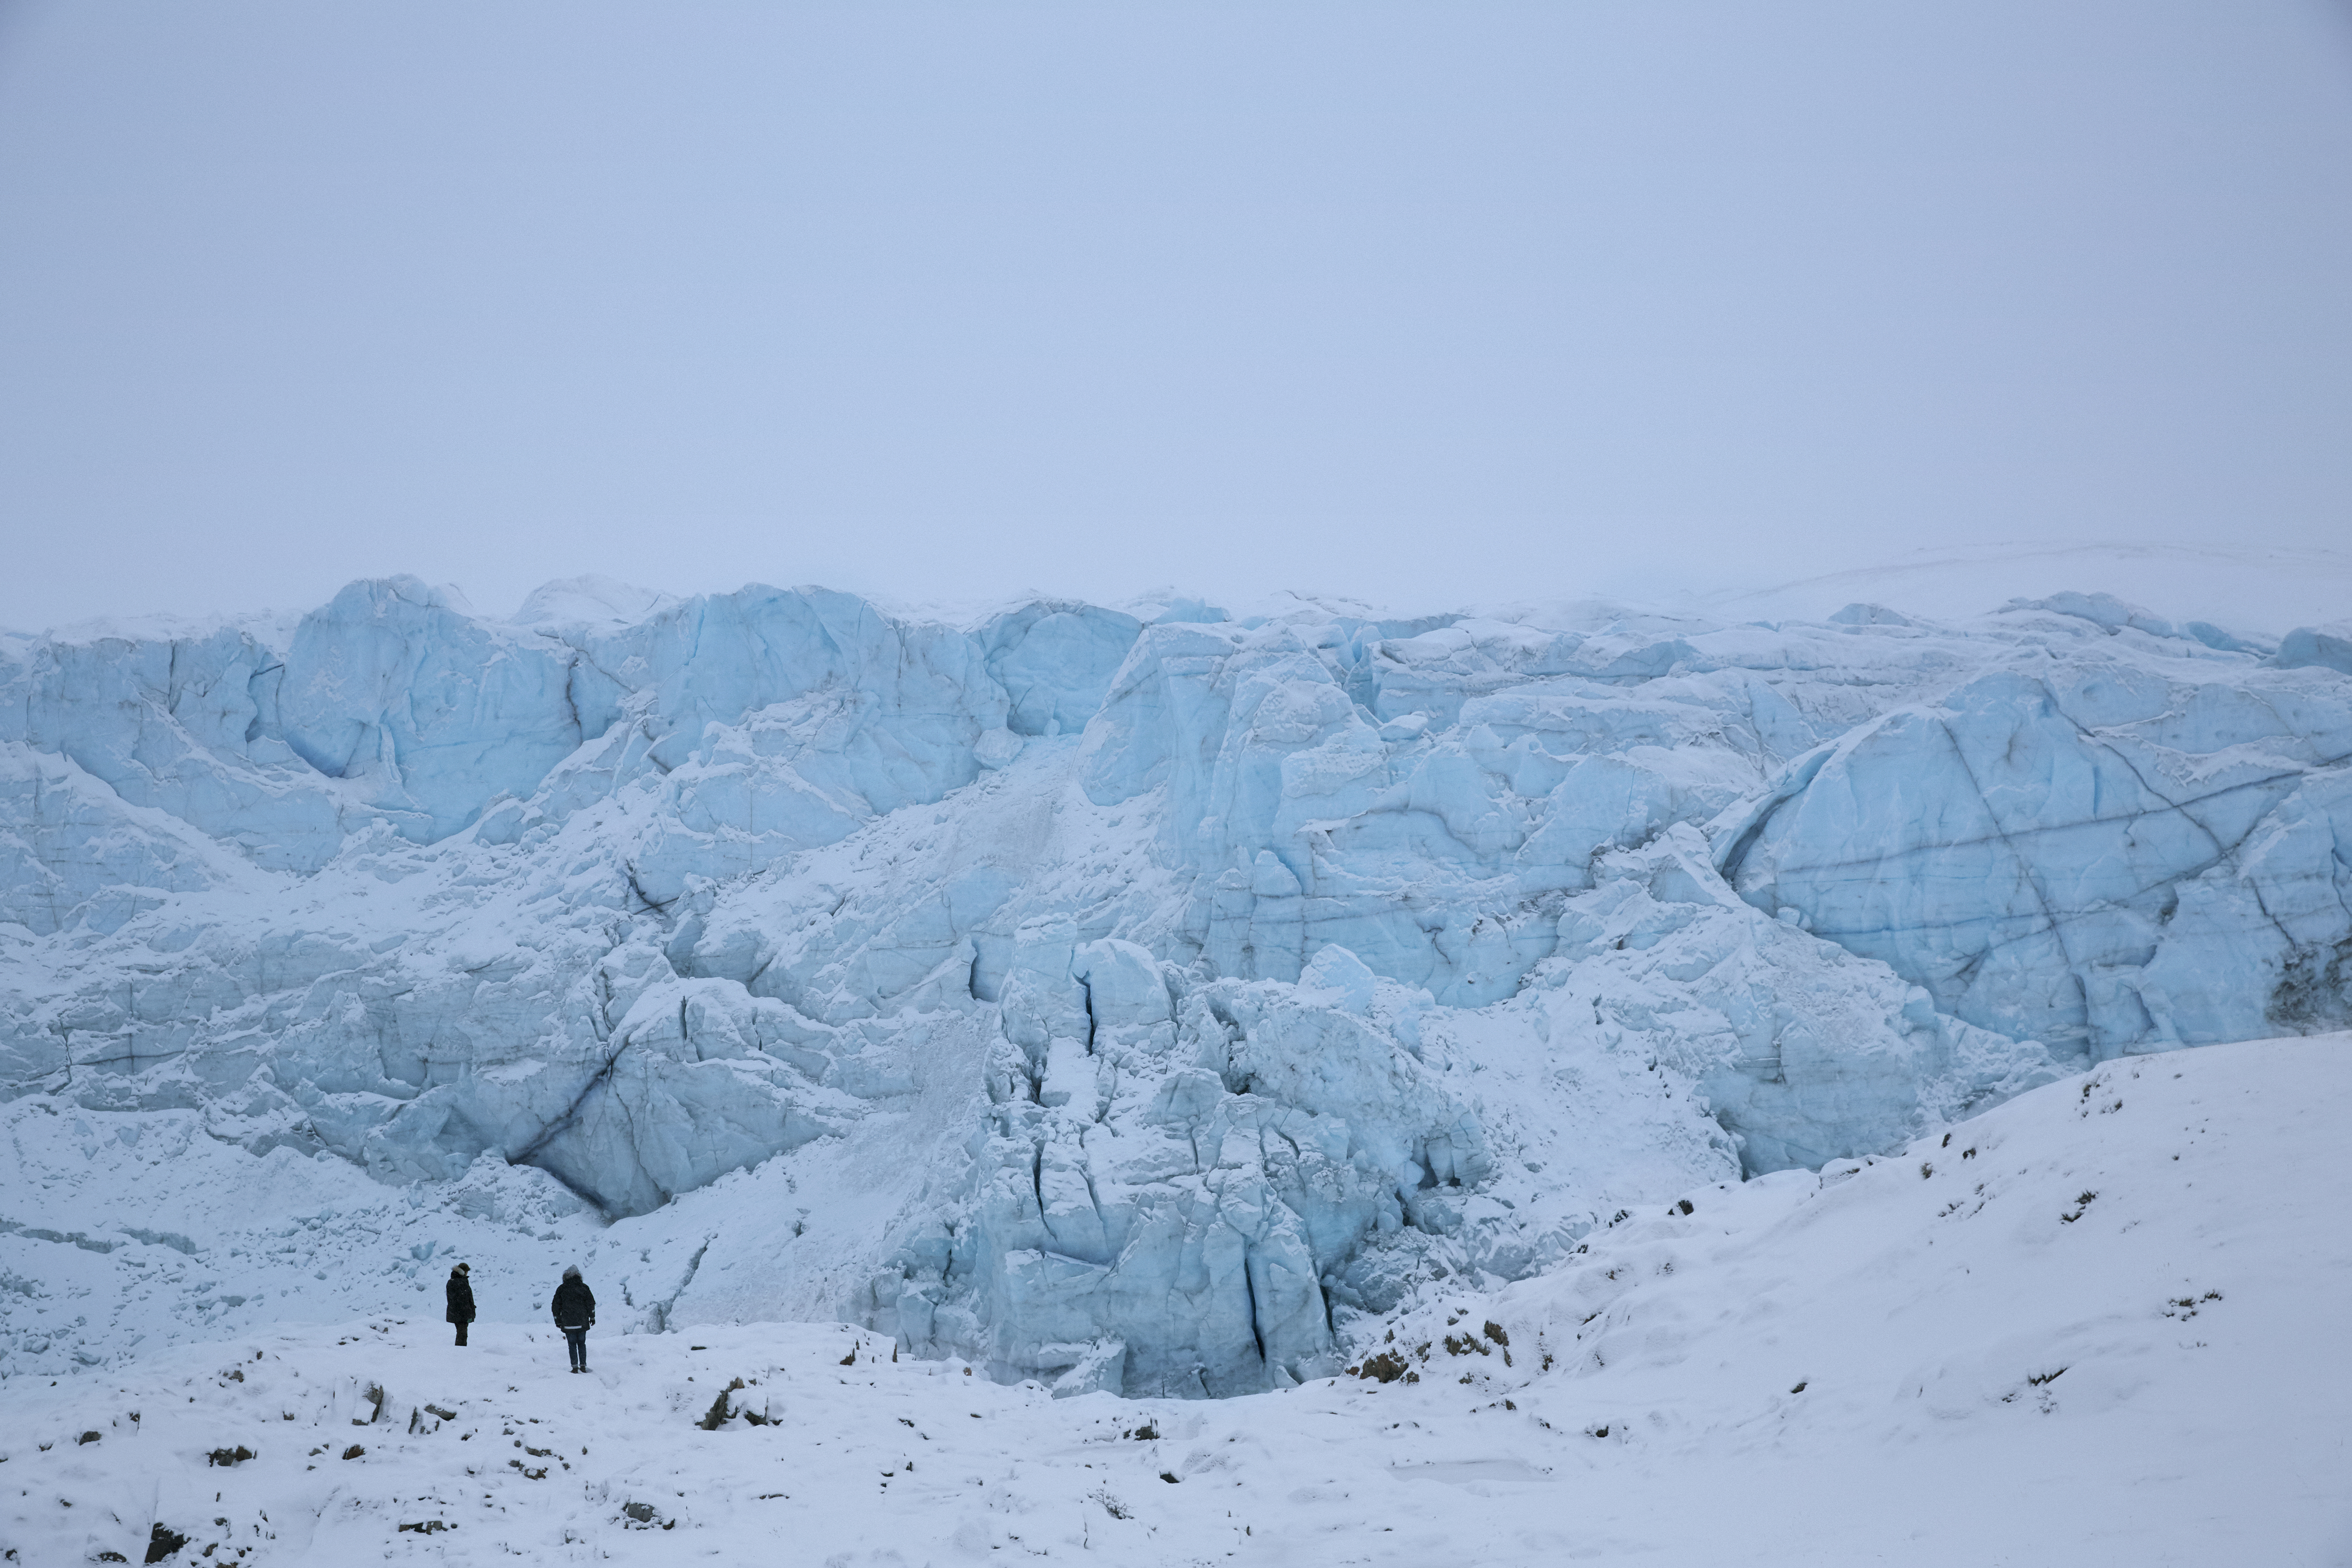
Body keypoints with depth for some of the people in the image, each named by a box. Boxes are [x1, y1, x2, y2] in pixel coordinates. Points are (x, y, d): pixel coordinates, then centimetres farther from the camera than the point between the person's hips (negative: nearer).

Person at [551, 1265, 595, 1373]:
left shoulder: (561, 1289, -3)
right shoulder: (584, 1287, -1)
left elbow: (556, 1306, 0)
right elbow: (591, 1303, 2)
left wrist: (558, 1321, 9)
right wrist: (592, 1317, 13)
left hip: (568, 1324, -2)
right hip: (582, 1323, 2)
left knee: (572, 1345, 5)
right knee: (582, 1344, 13)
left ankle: (575, 1367, 0)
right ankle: (583, 1366, 10)